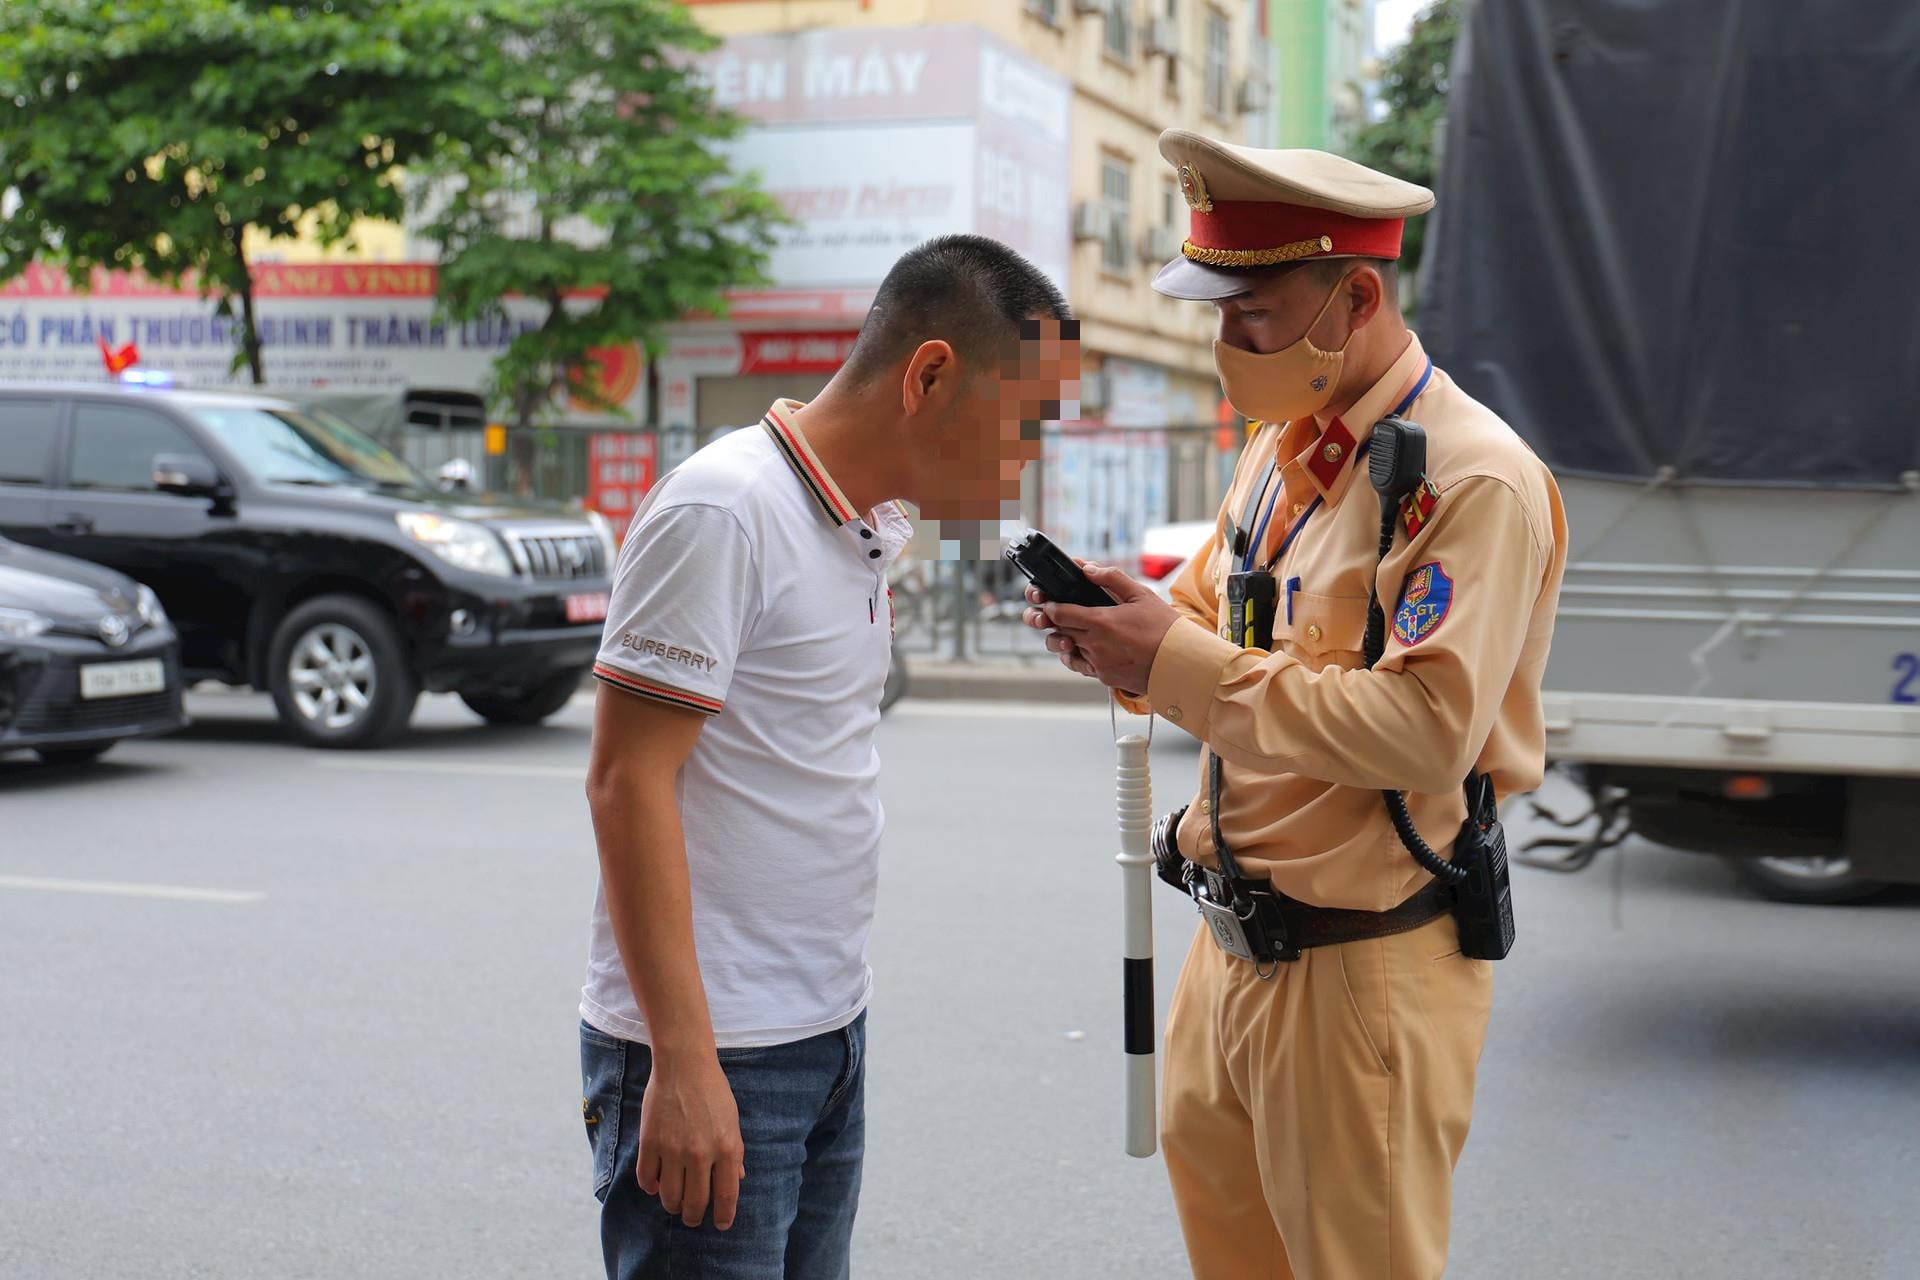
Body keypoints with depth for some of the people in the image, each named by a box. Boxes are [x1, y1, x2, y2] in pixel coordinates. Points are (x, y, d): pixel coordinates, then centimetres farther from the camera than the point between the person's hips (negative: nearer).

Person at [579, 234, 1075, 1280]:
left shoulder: (878, 527, 11)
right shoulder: (722, 511, -16)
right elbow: (627, 784, -18)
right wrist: (684, 1061, -21)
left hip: (831, 1035, 8)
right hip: (713, 1055, -8)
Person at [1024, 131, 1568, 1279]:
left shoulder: (1474, 481, -18)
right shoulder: (1287, 444, 11)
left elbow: (1428, 729, -28)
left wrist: (1178, 662, -26)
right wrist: (1126, 617, -6)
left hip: (1367, 960, -9)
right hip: (1239, 932, 9)